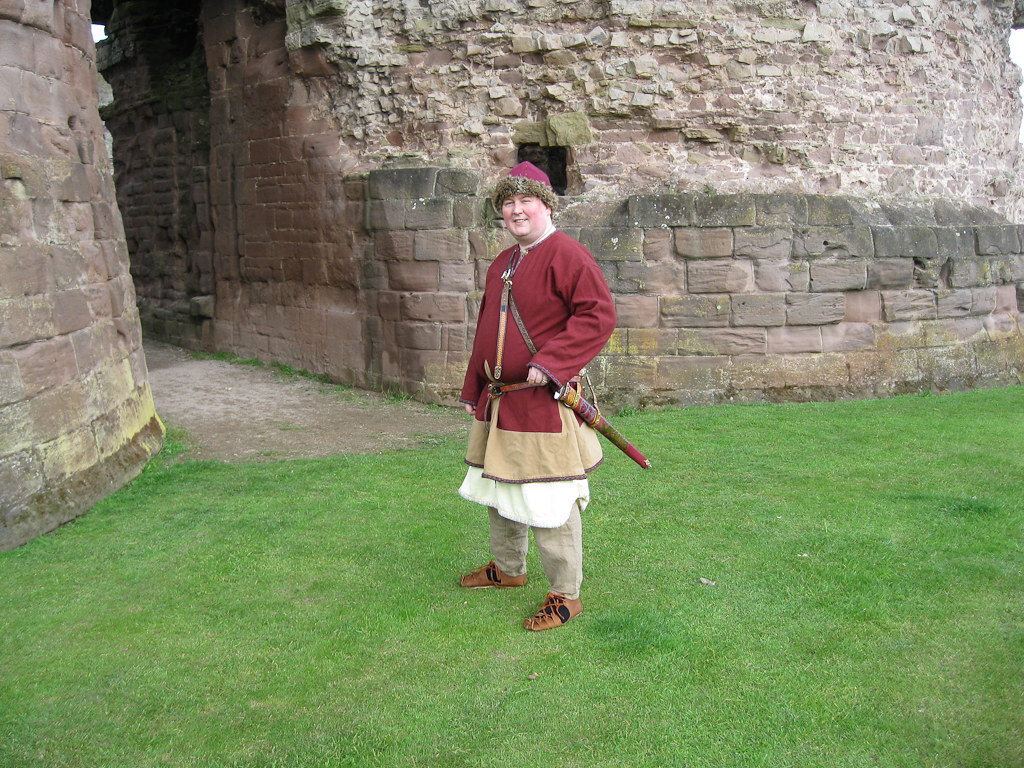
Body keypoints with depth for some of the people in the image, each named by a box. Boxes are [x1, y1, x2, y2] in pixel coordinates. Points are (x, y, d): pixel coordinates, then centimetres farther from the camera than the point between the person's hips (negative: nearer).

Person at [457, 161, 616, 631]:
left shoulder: (566, 255, -12)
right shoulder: (501, 265, 15)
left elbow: (598, 316, -21)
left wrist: (549, 363, -26)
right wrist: (474, 391, 21)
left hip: (544, 404, -9)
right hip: (498, 405, 9)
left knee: (549, 502, -3)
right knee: (499, 488, 22)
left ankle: (565, 595, 11)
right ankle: (508, 568, 42)